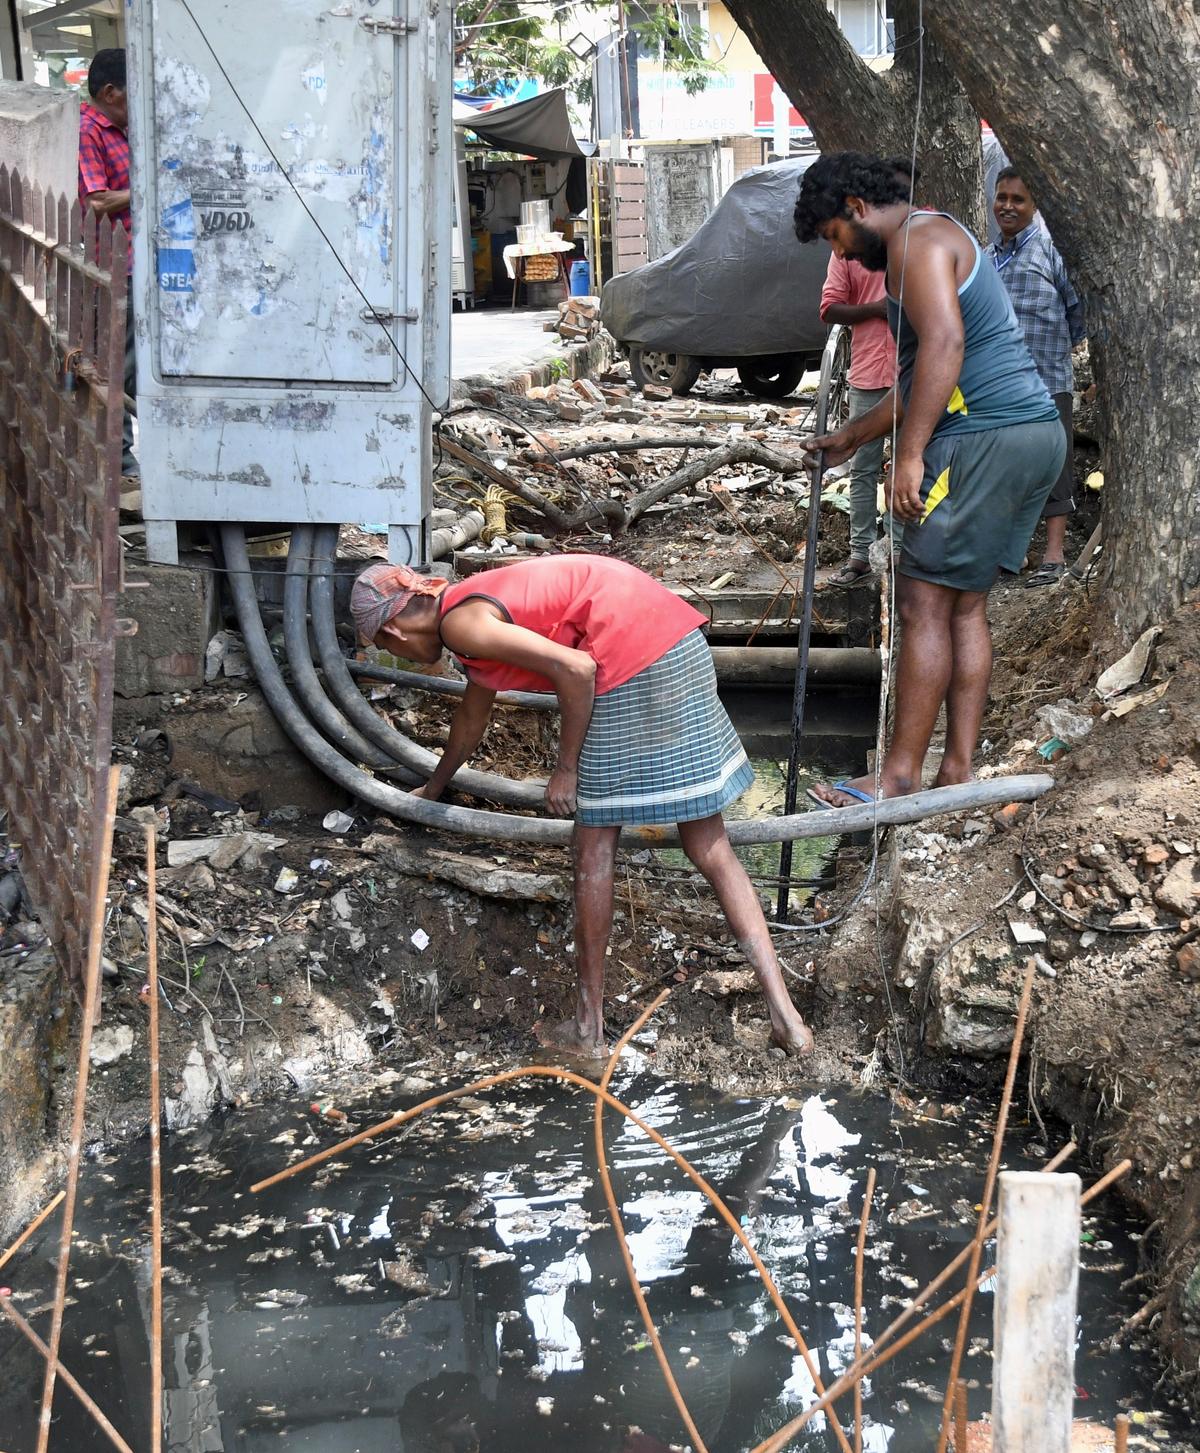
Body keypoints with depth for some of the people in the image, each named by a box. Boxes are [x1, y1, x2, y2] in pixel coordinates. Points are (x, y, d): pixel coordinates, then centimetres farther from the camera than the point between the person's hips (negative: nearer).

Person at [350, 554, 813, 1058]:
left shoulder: (461, 623, -7)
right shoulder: (477, 606, 23)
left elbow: (576, 670, -18)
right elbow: (472, 716, 41)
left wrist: (566, 771, -6)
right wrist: (433, 789, 57)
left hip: (633, 664, -9)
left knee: (594, 853, 7)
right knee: (710, 847, 10)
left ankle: (588, 1027, 17)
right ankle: (784, 1015, 8)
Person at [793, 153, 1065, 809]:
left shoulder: (917, 239, -7)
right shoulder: (940, 242, 26)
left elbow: (943, 343, -24)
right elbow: (922, 380, 33)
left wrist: (909, 454, -28)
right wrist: (851, 437, 40)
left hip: (987, 438, -11)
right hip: (1037, 432, 11)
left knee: (924, 605, -7)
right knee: (964, 606, 11)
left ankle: (898, 776, -5)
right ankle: (958, 772, 11)